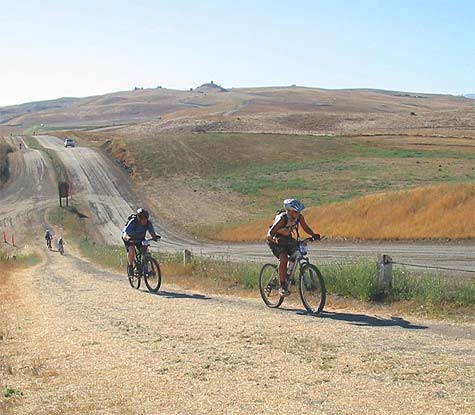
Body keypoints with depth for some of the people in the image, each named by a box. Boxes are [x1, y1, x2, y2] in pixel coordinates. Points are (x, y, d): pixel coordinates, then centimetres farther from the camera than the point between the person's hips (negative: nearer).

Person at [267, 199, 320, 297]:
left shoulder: (299, 217, -18)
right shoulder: (282, 219, -34)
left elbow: (306, 228, -7)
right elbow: (269, 234, -37)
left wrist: (313, 234, -27)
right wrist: (276, 240, -58)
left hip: (288, 238, 6)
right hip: (275, 239, -6)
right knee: (284, 258, -27)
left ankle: (288, 275, 9)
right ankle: (282, 287, -20)